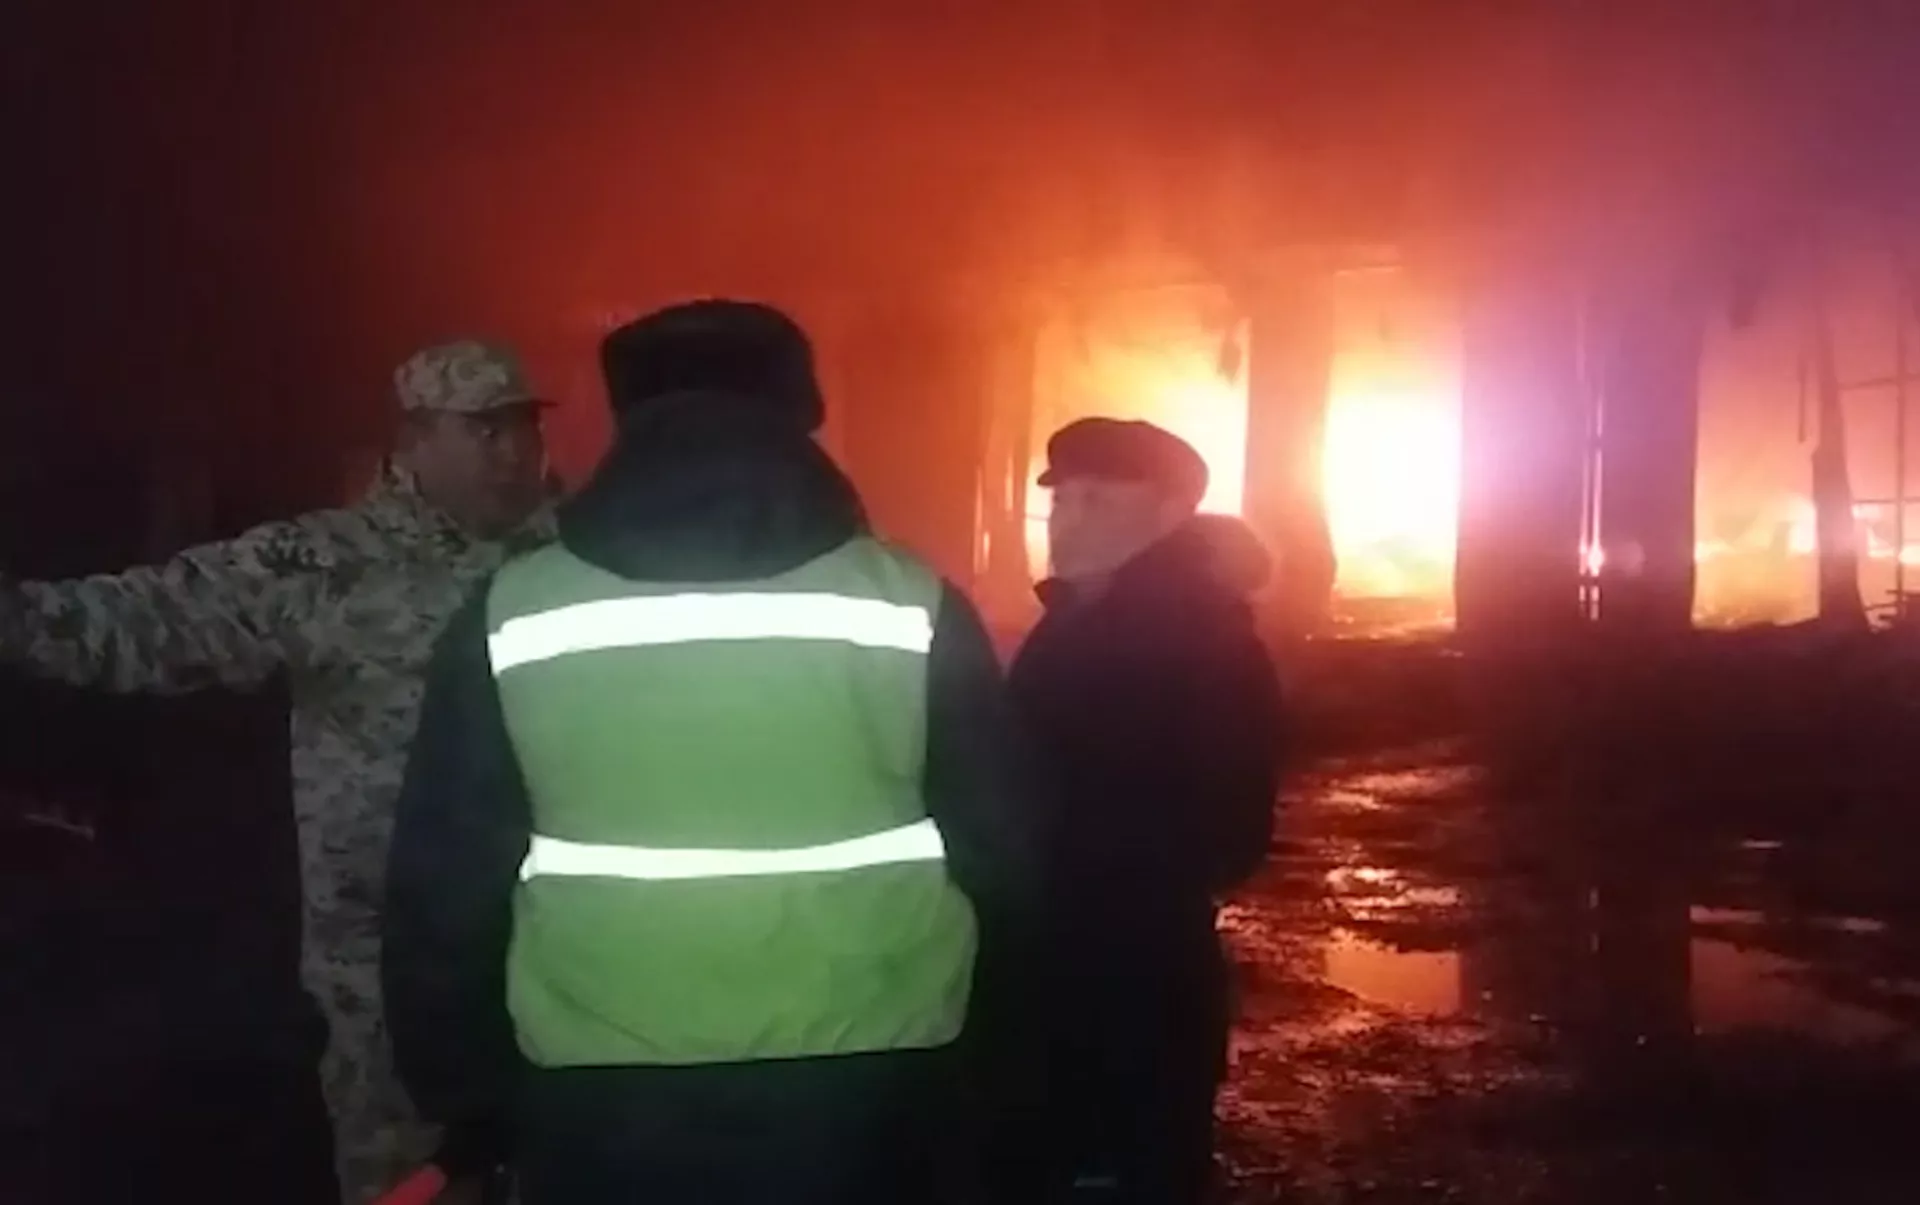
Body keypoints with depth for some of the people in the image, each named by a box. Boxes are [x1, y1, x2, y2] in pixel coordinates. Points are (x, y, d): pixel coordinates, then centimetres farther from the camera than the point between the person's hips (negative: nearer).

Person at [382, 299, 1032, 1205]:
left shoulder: (509, 618, -4)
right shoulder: (913, 608, -7)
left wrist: (460, 1090, 12)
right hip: (855, 1090, 0)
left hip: (598, 1105, 1)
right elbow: (999, 855, -2)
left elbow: (443, 887, 0)